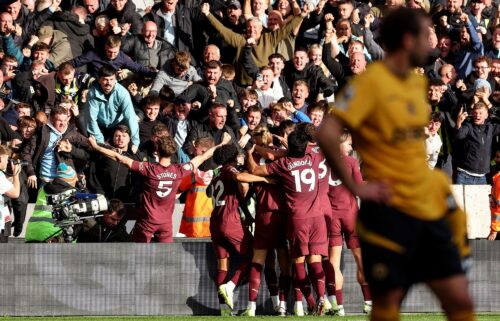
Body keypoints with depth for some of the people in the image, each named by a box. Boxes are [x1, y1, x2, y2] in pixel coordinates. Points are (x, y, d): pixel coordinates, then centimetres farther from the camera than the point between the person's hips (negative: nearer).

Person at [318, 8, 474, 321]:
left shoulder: (418, 83, 11)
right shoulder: (371, 82, -12)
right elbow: (328, 134, -21)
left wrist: (432, 179, 14)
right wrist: (355, 187, -18)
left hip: (429, 208, 7)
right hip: (390, 210, -7)